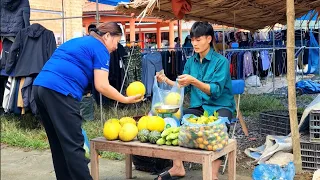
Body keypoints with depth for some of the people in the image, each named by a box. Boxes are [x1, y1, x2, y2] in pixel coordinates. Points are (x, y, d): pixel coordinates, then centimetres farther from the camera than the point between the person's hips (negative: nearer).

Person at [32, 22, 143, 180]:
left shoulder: (77, 41, 28)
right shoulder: (100, 49, 2)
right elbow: (101, 86, -5)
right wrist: (126, 99, 6)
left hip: (40, 86, 9)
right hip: (60, 91, -9)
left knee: (59, 145, 14)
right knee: (74, 146, -5)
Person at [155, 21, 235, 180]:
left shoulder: (221, 61, -10)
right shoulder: (190, 61, 8)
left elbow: (216, 91, -21)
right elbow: (184, 87, 8)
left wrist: (194, 81, -34)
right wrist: (166, 80, -7)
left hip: (220, 107, -5)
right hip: (198, 107, 5)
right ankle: (178, 167, -10)